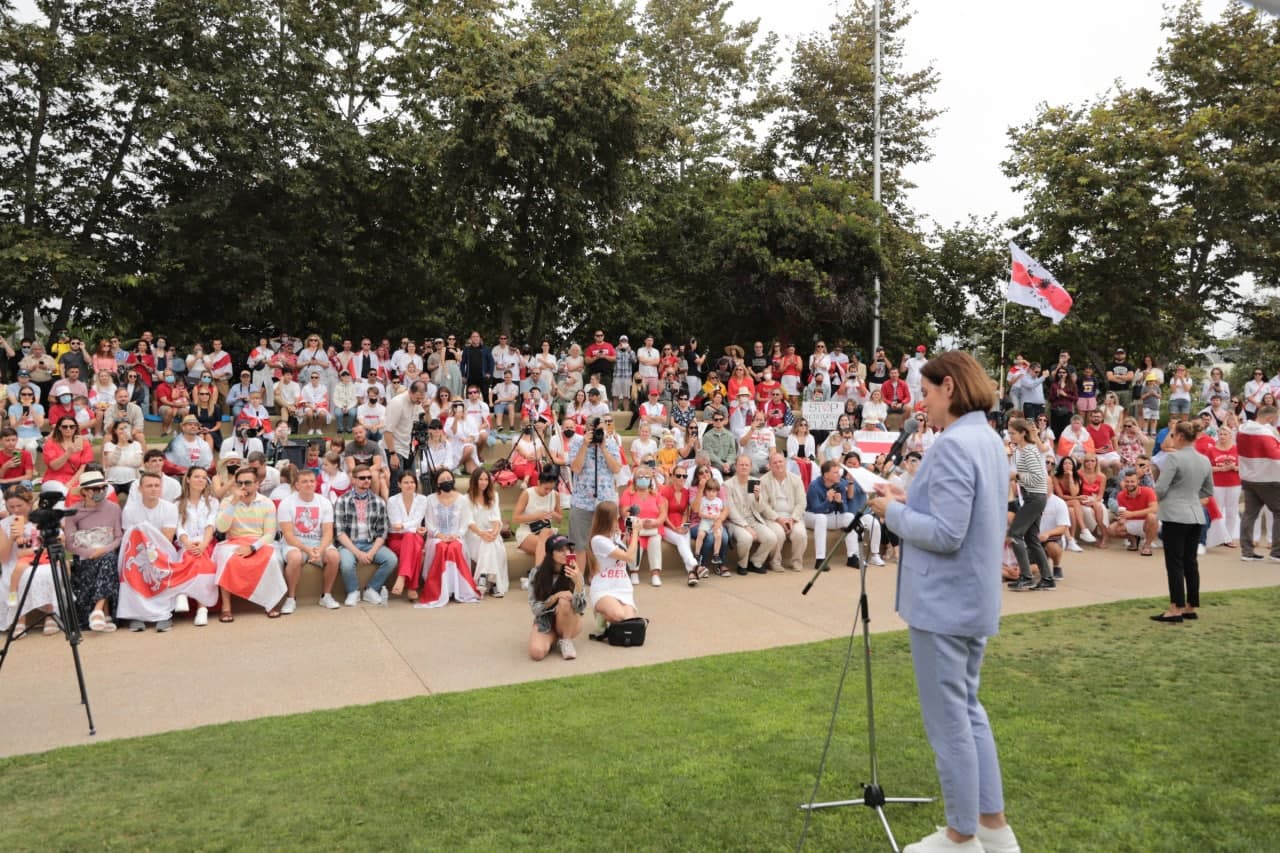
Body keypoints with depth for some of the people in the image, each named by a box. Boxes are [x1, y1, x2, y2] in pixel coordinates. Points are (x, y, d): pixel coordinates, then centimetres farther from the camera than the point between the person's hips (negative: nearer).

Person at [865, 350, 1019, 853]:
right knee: (967, 709, 20)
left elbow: (945, 534, -25)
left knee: (948, 720, 4)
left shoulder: (953, 445, -21)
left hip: (944, 603, -10)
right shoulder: (989, 440, 10)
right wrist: (910, 500, 8)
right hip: (974, 598, 10)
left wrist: (893, 512, -12)